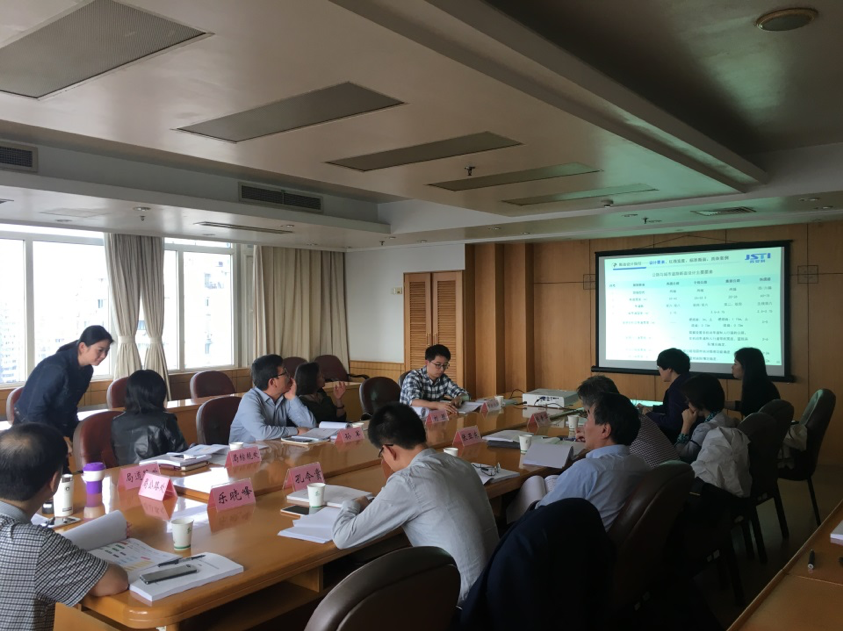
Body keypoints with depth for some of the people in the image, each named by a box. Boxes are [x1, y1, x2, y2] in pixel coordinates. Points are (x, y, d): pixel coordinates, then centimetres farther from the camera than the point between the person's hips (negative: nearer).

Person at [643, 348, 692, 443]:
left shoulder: (678, 388, -26)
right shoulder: (684, 380, 5)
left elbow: (673, 423, -26)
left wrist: (649, 415, -14)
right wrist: (652, 409, 8)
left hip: (682, 435, -9)